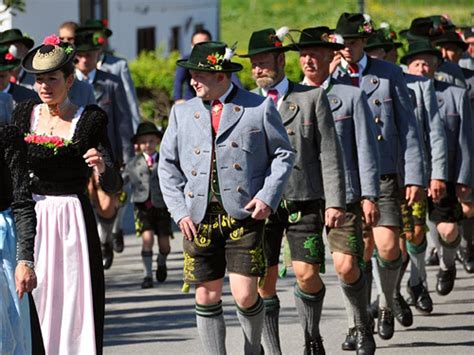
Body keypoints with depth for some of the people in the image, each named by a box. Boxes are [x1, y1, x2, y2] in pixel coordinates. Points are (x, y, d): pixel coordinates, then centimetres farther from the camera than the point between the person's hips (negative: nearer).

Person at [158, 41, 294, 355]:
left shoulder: (260, 108, 3)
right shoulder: (183, 112, 12)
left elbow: (283, 154, 8)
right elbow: (168, 165, 13)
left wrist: (268, 197, -5)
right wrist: (180, 211, 1)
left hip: (244, 214, -3)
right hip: (199, 219, 3)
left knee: (245, 294, -8)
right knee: (207, 296, 2)